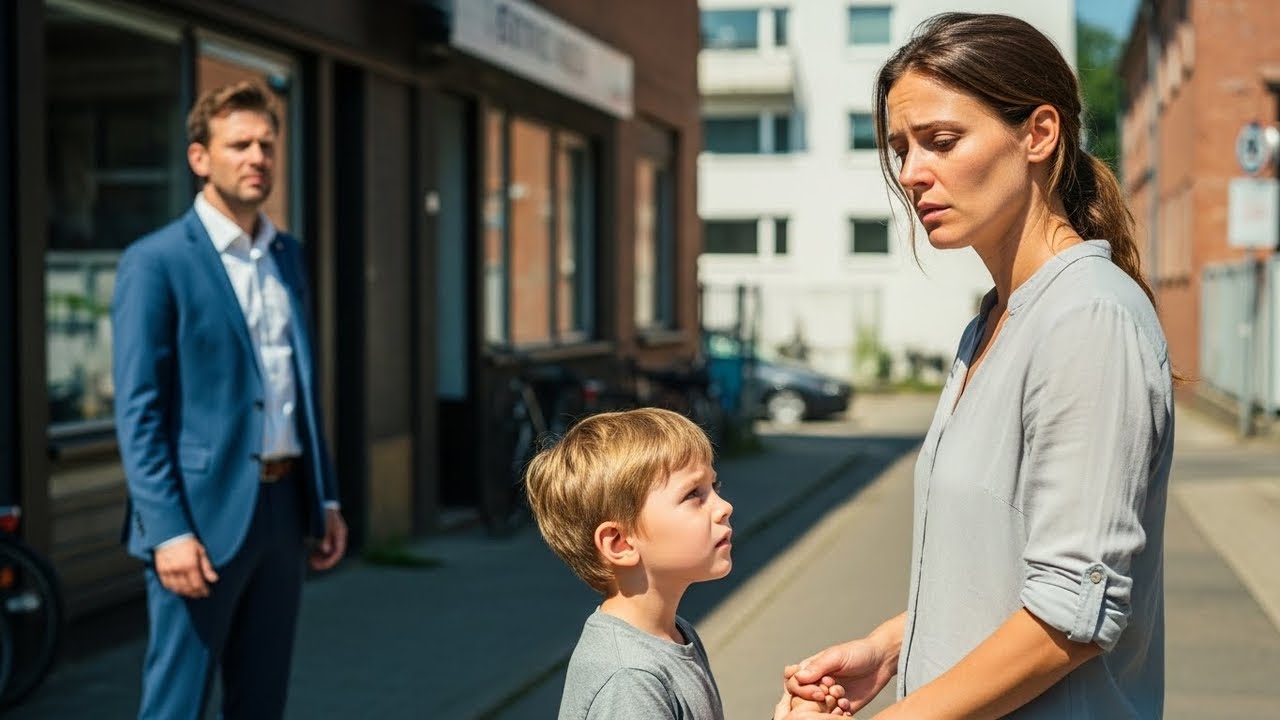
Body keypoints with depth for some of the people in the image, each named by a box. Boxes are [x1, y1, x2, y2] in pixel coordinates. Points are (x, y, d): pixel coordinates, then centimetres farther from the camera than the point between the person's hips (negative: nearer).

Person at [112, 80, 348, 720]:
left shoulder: (286, 256, 13)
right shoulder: (155, 262, -8)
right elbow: (137, 411, -12)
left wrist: (326, 499, 15)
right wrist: (168, 531, -18)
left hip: (283, 505, 7)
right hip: (203, 515, -6)